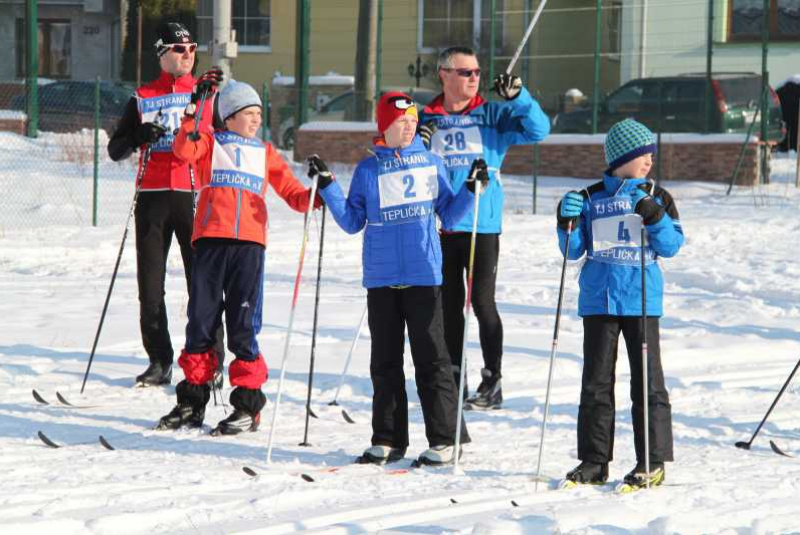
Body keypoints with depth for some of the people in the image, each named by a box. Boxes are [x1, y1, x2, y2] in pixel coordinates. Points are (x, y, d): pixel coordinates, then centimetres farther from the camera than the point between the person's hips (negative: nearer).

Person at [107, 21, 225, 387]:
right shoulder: (142, 98, 12)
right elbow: (116, 150, 10)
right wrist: (140, 135, -10)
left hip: (194, 194, -2)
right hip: (153, 196, 2)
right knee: (150, 284, 2)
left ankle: (211, 361, -1)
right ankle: (159, 362, 10)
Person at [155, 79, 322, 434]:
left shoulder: (265, 153, 18)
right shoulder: (210, 142, 12)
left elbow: (289, 189, 15)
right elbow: (184, 151, -7)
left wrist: (311, 198, -5)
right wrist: (192, 119, -20)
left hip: (249, 244, 0)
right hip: (210, 241, 0)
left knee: (243, 325, -3)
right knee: (201, 321, 4)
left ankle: (248, 405, 3)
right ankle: (192, 401, 13)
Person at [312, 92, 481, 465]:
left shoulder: (432, 164, 6)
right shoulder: (367, 170, 6)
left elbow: (449, 214, 10)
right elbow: (352, 222, 7)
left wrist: (471, 189, -4)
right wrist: (327, 187, 0)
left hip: (423, 275, -2)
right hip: (381, 277, 2)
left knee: (430, 357, -4)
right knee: (385, 360, 7)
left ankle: (446, 438, 1)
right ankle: (388, 439, 14)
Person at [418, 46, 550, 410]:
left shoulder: (493, 115, 4)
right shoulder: (426, 120, 9)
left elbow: (538, 130, -8)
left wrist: (518, 97, -22)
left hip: (483, 225, -3)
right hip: (440, 227, 3)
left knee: (482, 301, -5)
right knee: (449, 305, 9)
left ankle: (493, 381, 2)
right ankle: (454, 381, 18)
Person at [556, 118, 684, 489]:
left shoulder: (657, 198, 6)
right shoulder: (591, 198, 7)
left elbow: (672, 246, -1)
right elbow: (574, 250, 7)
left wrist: (657, 219, -17)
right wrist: (568, 223, -11)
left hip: (642, 301, -1)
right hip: (598, 302, 1)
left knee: (647, 381, -2)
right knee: (596, 382, 5)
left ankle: (653, 461, 3)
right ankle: (594, 460, 11)